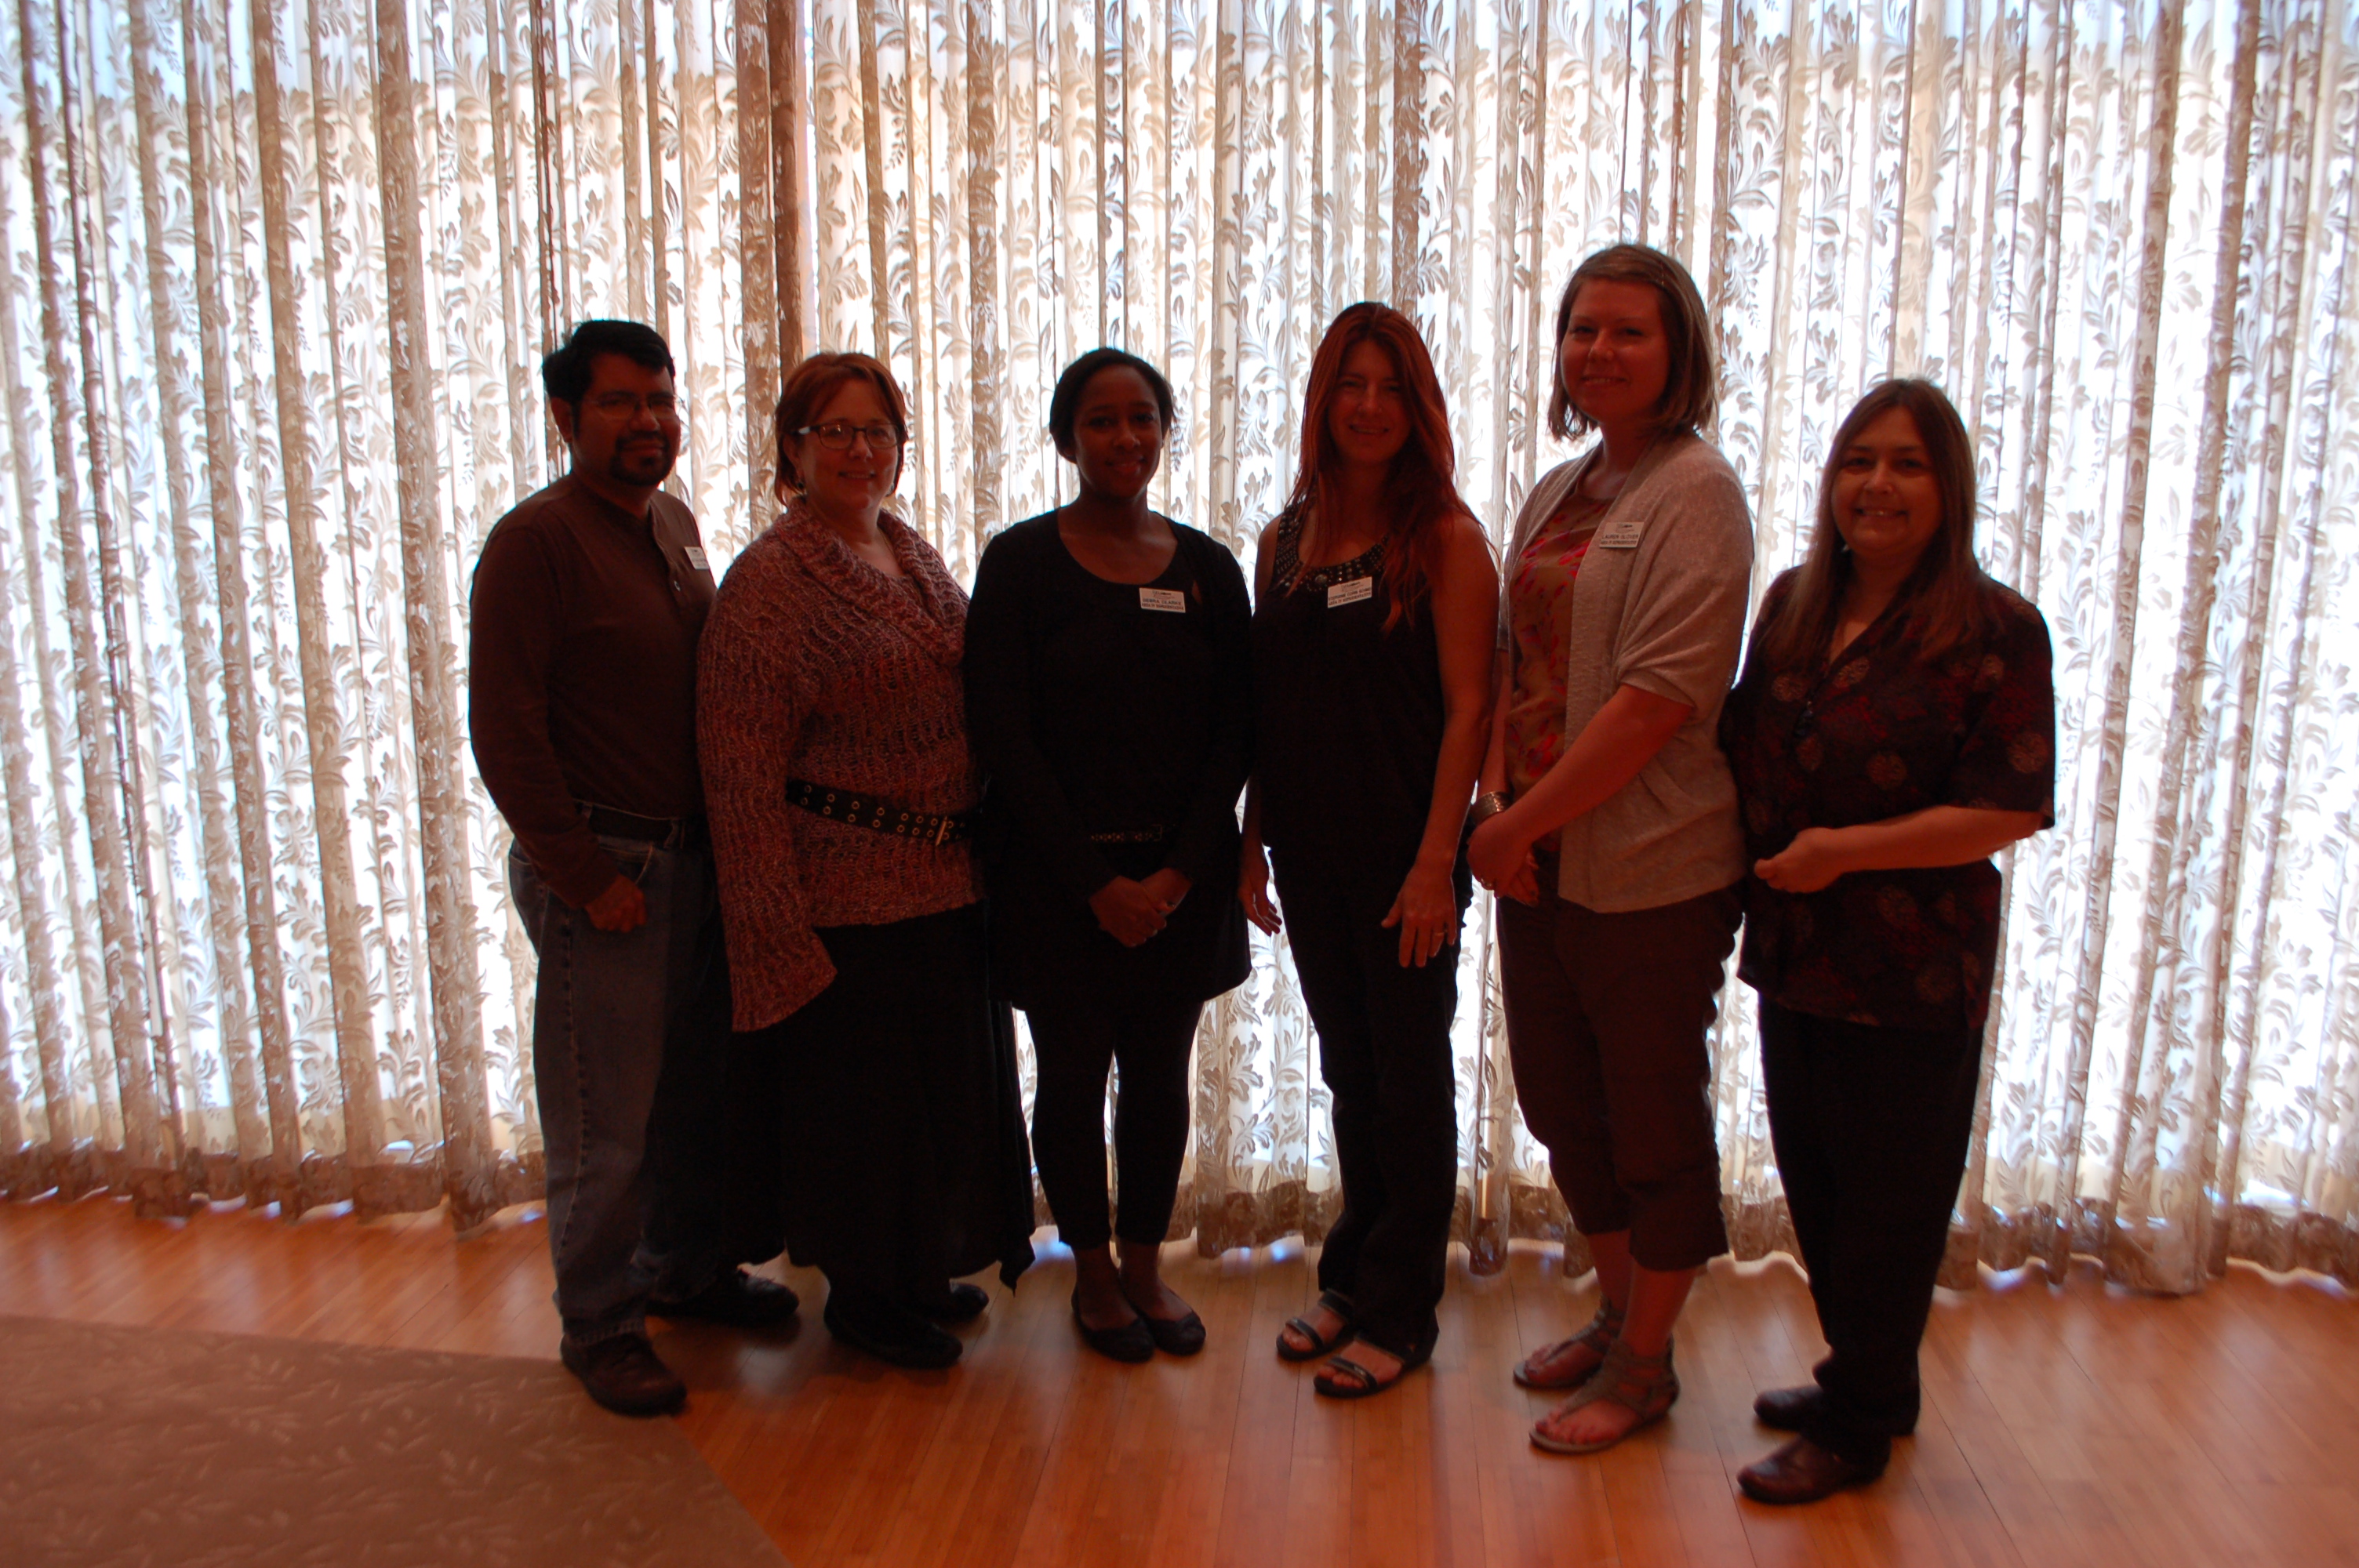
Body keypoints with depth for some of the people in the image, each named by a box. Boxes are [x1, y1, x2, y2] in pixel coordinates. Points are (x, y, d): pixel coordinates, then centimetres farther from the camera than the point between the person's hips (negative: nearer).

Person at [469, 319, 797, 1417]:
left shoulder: (676, 526, 11)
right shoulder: (535, 540, -13)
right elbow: (503, 731, -16)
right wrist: (583, 874, -16)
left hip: (694, 855, 7)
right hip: (601, 867, -7)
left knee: (698, 1083, 18)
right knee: (605, 1119, 3)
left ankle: (685, 1266, 37)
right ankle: (599, 1326, 21)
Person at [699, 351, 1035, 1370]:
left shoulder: (915, 555, 10)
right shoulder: (769, 582, -13)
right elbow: (741, 770, -16)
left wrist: (988, 848, 12)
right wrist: (774, 928, -20)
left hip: (948, 882, 8)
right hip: (852, 895, -8)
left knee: (944, 1083, 18)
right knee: (859, 1094, 6)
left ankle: (918, 1271, 37)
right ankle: (860, 1296, 26)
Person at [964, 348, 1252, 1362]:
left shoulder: (1207, 568, 5)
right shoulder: (1021, 563, -4)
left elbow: (1231, 736, 3)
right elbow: (1003, 737, -8)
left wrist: (1179, 871, -8)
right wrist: (1097, 881, -12)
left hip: (1180, 878, 3)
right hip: (1056, 883, -2)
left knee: (1160, 1077, 11)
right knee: (1073, 1078, 8)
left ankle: (1145, 1265, 30)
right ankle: (1092, 1271, 27)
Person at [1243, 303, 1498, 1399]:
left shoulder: (1445, 537, -7)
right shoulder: (1285, 541, 8)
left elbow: (1468, 706, -11)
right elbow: (1265, 709, 10)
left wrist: (1437, 860, -16)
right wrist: (1251, 842, 7)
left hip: (1404, 856, -5)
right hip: (1311, 856, 5)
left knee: (1409, 1078, 7)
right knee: (1350, 1071, 16)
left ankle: (1400, 1313, 20)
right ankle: (1353, 1278, 32)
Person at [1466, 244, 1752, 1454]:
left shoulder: (1693, 492, -12)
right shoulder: (1557, 493, 12)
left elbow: (1661, 696, -20)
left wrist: (1523, 820, -18)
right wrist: (1498, 811, -3)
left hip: (1649, 867, -8)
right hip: (1537, 857, 8)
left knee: (1653, 1122, 8)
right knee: (1561, 1103, 18)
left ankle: (1644, 1366, 27)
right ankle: (1618, 1315, 40)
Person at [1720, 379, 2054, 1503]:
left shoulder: (1994, 630, -12)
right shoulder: (1792, 607, 6)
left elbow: (2013, 808, -17)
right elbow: (1745, 745, 18)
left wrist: (1847, 849, -20)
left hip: (1913, 974, -6)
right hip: (1795, 954, 7)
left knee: (1886, 1203, 8)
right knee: (1815, 1186, 18)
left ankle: (1854, 1429, 25)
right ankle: (1867, 1382, 39)